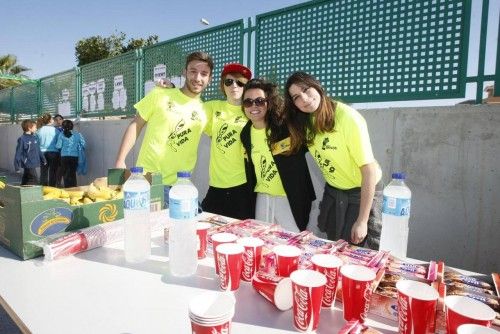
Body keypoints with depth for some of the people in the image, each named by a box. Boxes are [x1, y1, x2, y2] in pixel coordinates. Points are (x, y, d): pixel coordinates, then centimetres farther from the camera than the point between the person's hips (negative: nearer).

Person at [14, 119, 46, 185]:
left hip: (34, 164, 7)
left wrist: (43, 159, 22)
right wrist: (17, 166, -10)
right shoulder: (22, 139, -11)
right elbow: (18, 153, -9)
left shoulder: (35, 138, 10)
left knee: (25, 181, 15)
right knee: (34, 181, -10)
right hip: (28, 165, -7)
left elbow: (38, 150, 19)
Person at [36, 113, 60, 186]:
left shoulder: (39, 131, 0)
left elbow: (37, 143, 6)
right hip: (53, 152, -3)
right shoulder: (55, 130, -8)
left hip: (42, 153, 3)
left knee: (43, 172, 10)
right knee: (53, 172, 3)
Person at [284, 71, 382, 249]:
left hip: (361, 194, -6)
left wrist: (362, 221, -22)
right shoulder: (306, 121, -5)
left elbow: (370, 170, -24)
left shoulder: (348, 118, -25)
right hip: (332, 194, 6)